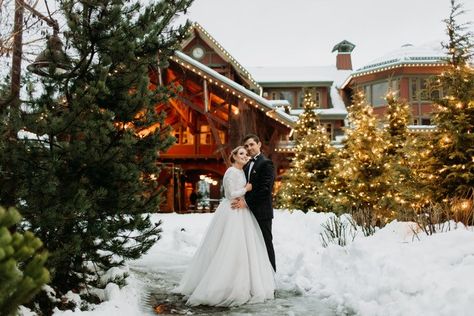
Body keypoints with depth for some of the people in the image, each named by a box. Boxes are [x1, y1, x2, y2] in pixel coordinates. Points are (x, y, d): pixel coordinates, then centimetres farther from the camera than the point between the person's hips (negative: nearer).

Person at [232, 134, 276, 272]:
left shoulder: (266, 163, -10)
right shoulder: (247, 165, 15)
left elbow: (265, 189, -18)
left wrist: (246, 202, -20)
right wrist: (241, 199, -2)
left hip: (262, 212, -7)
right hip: (249, 211, 7)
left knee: (265, 243, 1)